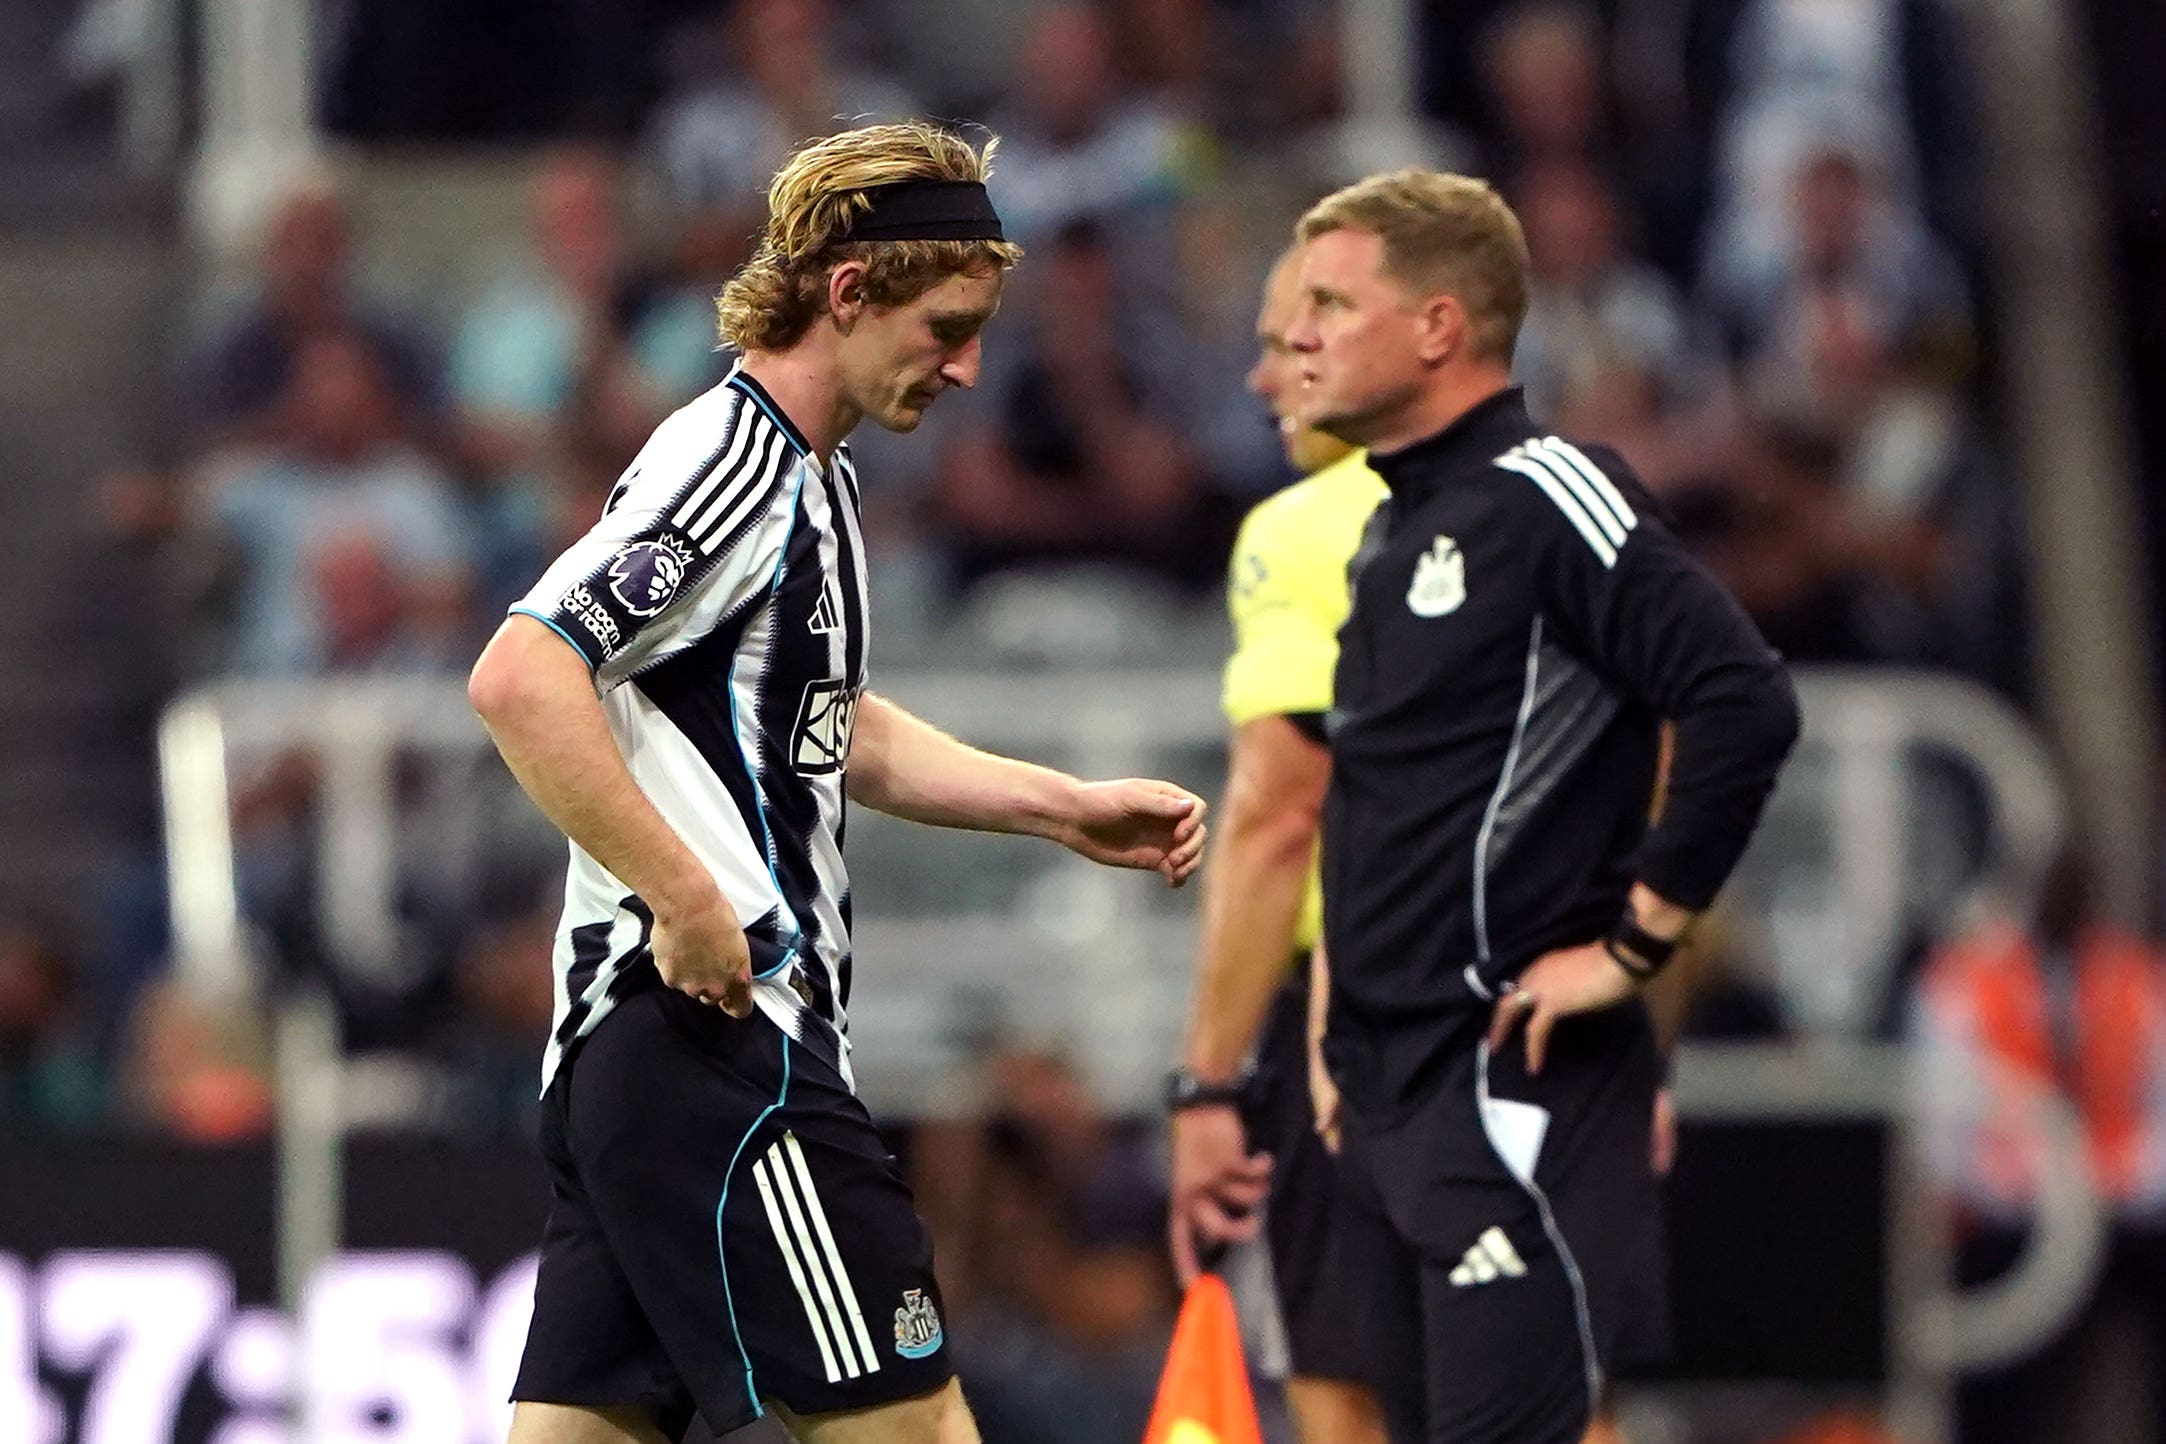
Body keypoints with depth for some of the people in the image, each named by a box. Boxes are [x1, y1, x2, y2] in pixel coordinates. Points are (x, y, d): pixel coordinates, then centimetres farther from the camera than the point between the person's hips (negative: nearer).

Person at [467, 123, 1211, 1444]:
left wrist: (1069, 809, 26)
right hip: (711, 1036, -10)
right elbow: (520, 681, -23)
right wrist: (689, 903, -22)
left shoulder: (818, 481, 19)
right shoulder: (731, 467, -13)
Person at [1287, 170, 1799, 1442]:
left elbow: (1746, 705, -21)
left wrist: (1632, 944, -18)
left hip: (1521, 1091, -9)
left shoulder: (1543, 498, -11)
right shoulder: (1394, 534, 16)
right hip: (1398, 1094, 9)